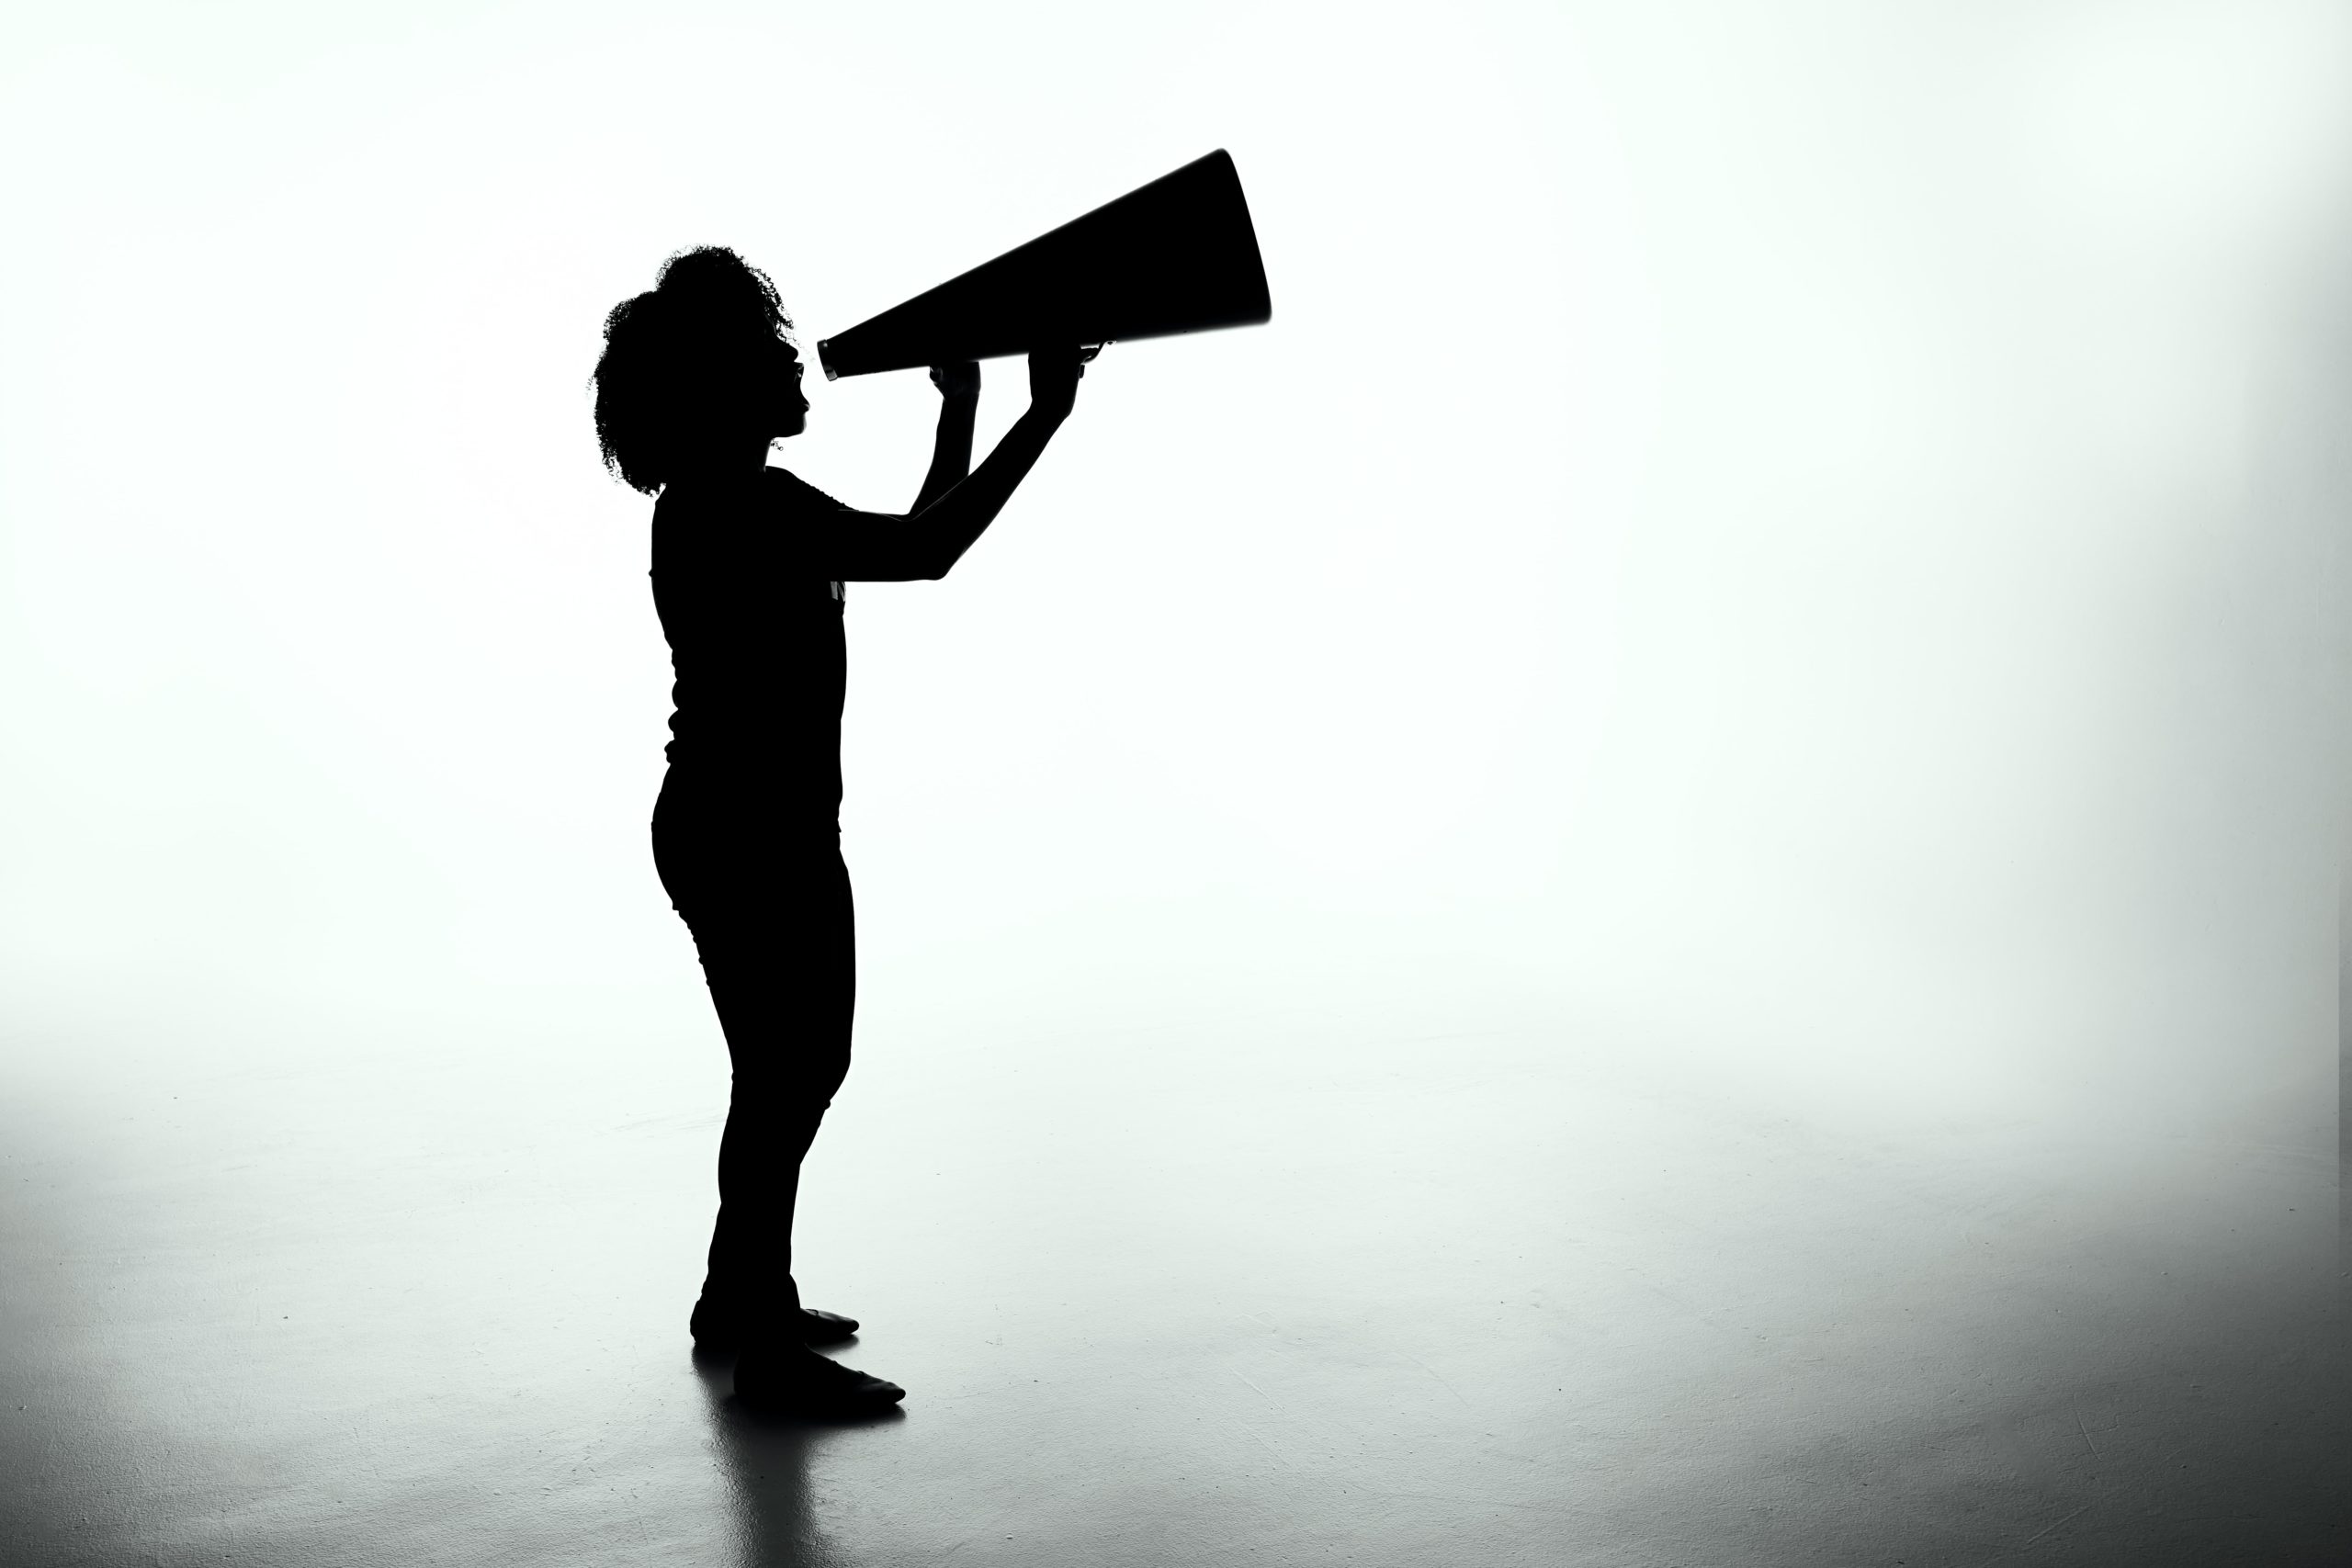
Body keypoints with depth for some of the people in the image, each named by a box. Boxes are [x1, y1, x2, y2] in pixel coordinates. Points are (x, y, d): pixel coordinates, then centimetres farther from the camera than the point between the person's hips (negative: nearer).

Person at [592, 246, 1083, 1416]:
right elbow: (923, 554, -26)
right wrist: (1044, 415, -20)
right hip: (740, 837, -11)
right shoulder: (724, 507, -18)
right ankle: (770, 1350, 11)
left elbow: (913, 541, 20)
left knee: (805, 1065, 20)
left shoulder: (746, 503, 13)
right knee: (782, 1077, -1)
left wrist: (960, 407, 20)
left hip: (783, 830, 11)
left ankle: (738, 1296, 35)